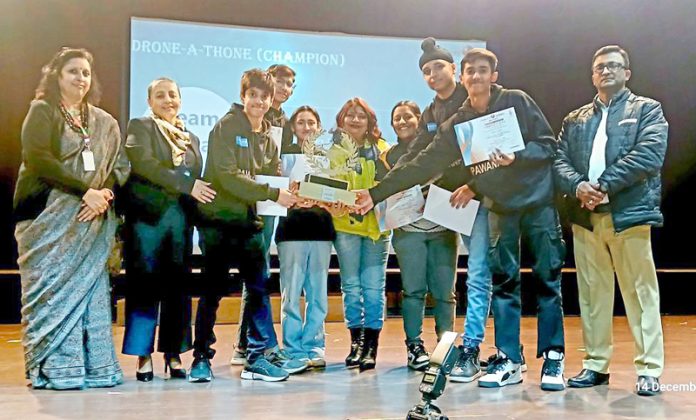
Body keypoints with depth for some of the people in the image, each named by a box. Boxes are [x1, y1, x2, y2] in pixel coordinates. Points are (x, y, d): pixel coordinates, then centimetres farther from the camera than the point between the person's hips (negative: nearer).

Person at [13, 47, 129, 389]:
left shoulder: (105, 122, 17)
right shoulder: (42, 111, 3)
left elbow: (121, 165, 10)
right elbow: (37, 158, -11)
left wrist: (104, 193, -11)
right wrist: (86, 190, -17)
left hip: (93, 219, 4)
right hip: (49, 217, -4)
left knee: (90, 289, 2)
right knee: (52, 291, -5)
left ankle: (93, 366, 6)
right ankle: (53, 368, 1)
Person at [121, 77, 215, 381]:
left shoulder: (191, 138, 22)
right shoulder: (140, 127, 5)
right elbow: (144, 164, -12)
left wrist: (199, 200, 3)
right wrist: (187, 185, -18)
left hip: (181, 219, 5)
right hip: (148, 216, -4)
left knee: (177, 288, 4)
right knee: (145, 286, -4)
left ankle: (173, 355, 11)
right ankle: (144, 357, 4)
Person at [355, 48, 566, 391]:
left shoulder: (517, 102, -4)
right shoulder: (456, 125, 4)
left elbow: (549, 145, -4)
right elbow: (422, 165, 0)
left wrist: (516, 157, -23)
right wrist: (376, 194, -5)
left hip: (539, 201, -3)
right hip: (501, 209, 3)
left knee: (547, 279, 1)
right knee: (503, 283, 5)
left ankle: (553, 359, 11)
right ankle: (509, 360, 14)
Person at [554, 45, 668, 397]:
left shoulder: (647, 110, 8)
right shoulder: (575, 119, 20)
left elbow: (650, 154, -9)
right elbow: (559, 160, 8)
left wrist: (603, 184, -15)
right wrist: (577, 186, -13)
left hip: (630, 214, -4)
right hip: (585, 217, 4)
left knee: (640, 292, -2)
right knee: (592, 293, 8)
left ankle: (649, 369, 5)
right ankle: (595, 364, 16)